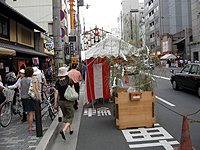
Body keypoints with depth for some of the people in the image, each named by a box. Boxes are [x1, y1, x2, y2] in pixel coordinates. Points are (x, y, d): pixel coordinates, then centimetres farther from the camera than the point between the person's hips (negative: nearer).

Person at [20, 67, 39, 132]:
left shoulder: (22, 80, 9)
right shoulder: (32, 80, -12)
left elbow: (21, 89, 13)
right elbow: (34, 90, -16)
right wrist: (37, 98, -12)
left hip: (23, 98, 7)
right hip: (30, 98, -7)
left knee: (28, 113, 18)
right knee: (31, 113, 1)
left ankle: (30, 125, 31)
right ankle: (30, 128, 6)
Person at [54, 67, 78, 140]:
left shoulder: (57, 82, -3)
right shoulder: (70, 80, -8)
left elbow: (56, 93, -4)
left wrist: (55, 103, 2)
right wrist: (77, 99, 7)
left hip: (61, 101, 4)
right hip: (68, 102, -3)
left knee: (66, 116, 22)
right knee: (70, 117, 5)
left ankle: (71, 129, 34)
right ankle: (63, 130, -17)